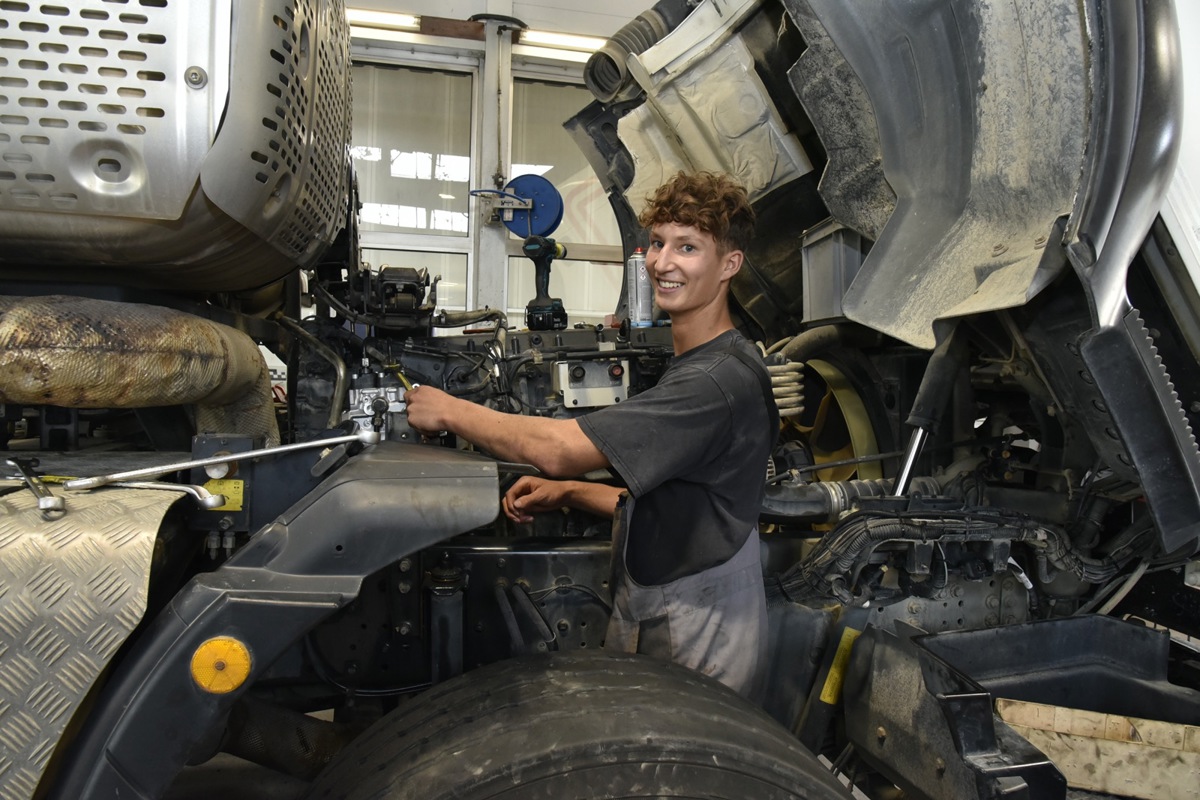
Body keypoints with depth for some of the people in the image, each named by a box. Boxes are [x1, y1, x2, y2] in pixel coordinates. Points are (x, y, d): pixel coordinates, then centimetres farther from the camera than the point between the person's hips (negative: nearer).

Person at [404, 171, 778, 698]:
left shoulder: (721, 380, -22)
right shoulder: (692, 368, 14)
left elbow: (560, 449, -26)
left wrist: (450, 411, -12)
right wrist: (566, 492, 6)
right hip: (649, 625, 9)